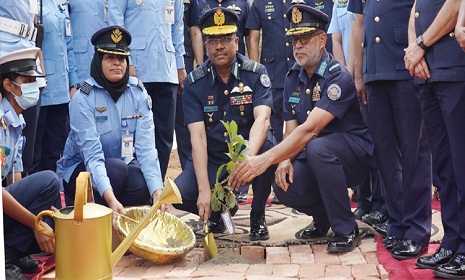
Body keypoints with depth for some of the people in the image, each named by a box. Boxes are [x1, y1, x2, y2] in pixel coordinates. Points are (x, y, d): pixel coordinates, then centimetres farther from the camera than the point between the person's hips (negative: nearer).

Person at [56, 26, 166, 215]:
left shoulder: (138, 94, -8)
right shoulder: (83, 99, -18)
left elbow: (146, 147, -18)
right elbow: (92, 154, -28)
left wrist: (157, 190, -33)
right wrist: (110, 198, -44)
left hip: (124, 166, 3)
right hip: (80, 169, -3)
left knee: (142, 185, -29)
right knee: (117, 169, -33)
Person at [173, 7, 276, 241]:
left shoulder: (256, 73, -10)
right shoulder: (194, 83, -7)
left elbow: (262, 119, -26)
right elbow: (197, 136, -16)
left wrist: (248, 158, -47)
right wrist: (204, 189, -26)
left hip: (248, 151, -1)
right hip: (211, 159, 1)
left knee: (268, 145, -34)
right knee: (179, 194, -25)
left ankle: (258, 215, -9)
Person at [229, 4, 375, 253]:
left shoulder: (338, 77, -21)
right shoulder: (293, 78, 4)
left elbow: (310, 129, -32)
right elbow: (291, 128, 3)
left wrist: (266, 159, -39)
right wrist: (285, 160, -19)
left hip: (355, 152, -6)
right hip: (314, 158, 6)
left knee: (316, 148, -38)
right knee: (283, 187, -23)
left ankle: (347, 230, -21)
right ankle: (323, 217, 12)